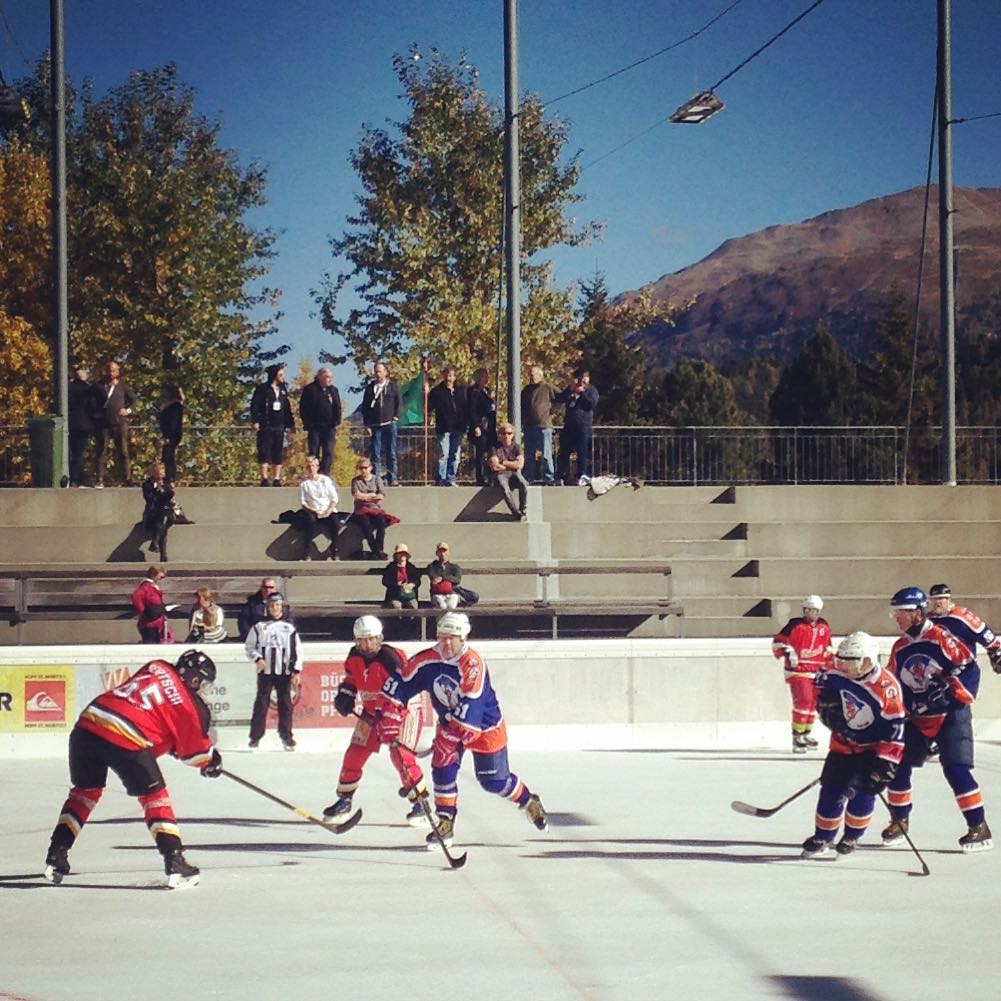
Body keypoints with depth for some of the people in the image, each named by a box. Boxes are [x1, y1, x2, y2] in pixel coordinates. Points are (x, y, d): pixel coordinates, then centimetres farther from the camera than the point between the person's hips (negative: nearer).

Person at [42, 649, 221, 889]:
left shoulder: (156, 668, 21)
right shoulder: (189, 704, 6)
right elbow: (194, 749, 14)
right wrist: (211, 760, 35)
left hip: (87, 724, 6)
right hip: (126, 740, -6)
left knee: (85, 791, 25)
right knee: (155, 796, 11)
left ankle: (56, 856, 21)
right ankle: (175, 864, 5)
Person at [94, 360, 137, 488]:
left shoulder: (123, 386, 8)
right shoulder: (98, 386, 7)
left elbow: (133, 399, 15)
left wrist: (128, 410, -1)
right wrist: (96, 414, 0)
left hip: (120, 423, 0)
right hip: (104, 423, 0)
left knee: (123, 452, 0)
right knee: (102, 452, -1)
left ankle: (127, 479, 3)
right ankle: (100, 480, 1)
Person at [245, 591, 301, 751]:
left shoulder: (289, 627, 7)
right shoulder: (259, 626, 5)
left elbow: (296, 651, 6)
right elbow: (250, 646, 8)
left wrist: (296, 672, 0)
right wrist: (257, 659, -10)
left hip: (284, 672, 1)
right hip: (265, 671, -1)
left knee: (285, 704, 1)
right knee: (261, 703, -3)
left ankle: (286, 737, 9)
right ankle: (255, 737, 1)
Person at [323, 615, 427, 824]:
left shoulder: (390, 658, -28)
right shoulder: (355, 657, -5)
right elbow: (352, 678, 14)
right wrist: (345, 694, -5)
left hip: (403, 710, -7)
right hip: (372, 710, 7)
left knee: (400, 754, -20)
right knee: (355, 753, 3)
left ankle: (421, 802, -9)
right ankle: (344, 800, 18)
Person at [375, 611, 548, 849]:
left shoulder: (472, 664, -31)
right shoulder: (427, 660, -15)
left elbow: (470, 706, -36)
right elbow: (400, 683, -6)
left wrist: (453, 736, -38)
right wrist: (390, 714, -15)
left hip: (485, 725, -5)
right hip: (449, 722, 5)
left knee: (495, 781, 0)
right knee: (443, 768, -11)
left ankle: (529, 802, 27)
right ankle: (446, 823, 2)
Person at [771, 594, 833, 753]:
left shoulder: (824, 627, 8)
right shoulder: (796, 625, -10)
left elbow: (827, 648, 21)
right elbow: (778, 641, -9)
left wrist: (828, 664, 20)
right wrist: (786, 651, -23)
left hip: (816, 671, 7)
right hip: (797, 670, -7)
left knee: (814, 702, 14)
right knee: (804, 700, -18)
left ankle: (806, 734, 31)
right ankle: (797, 737, -12)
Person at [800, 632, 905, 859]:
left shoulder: (887, 688, -28)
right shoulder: (836, 675, -14)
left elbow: (894, 730, -25)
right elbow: (822, 688, 10)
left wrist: (884, 761, -27)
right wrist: (828, 709, -7)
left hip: (873, 748, -4)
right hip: (843, 744, 4)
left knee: (863, 791, -11)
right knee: (831, 791, -1)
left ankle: (851, 838, 10)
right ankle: (822, 838, 14)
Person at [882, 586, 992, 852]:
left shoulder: (941, 638, -14)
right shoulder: (900, 649, 8)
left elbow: (969, 668, -16)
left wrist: (949, 691, -24)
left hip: (951, 716, -7)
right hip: (917, 719, 7)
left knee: (955, 768, -16)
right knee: (898, 765, 5)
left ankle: (979, 828, -11)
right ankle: (900, 821, 23)